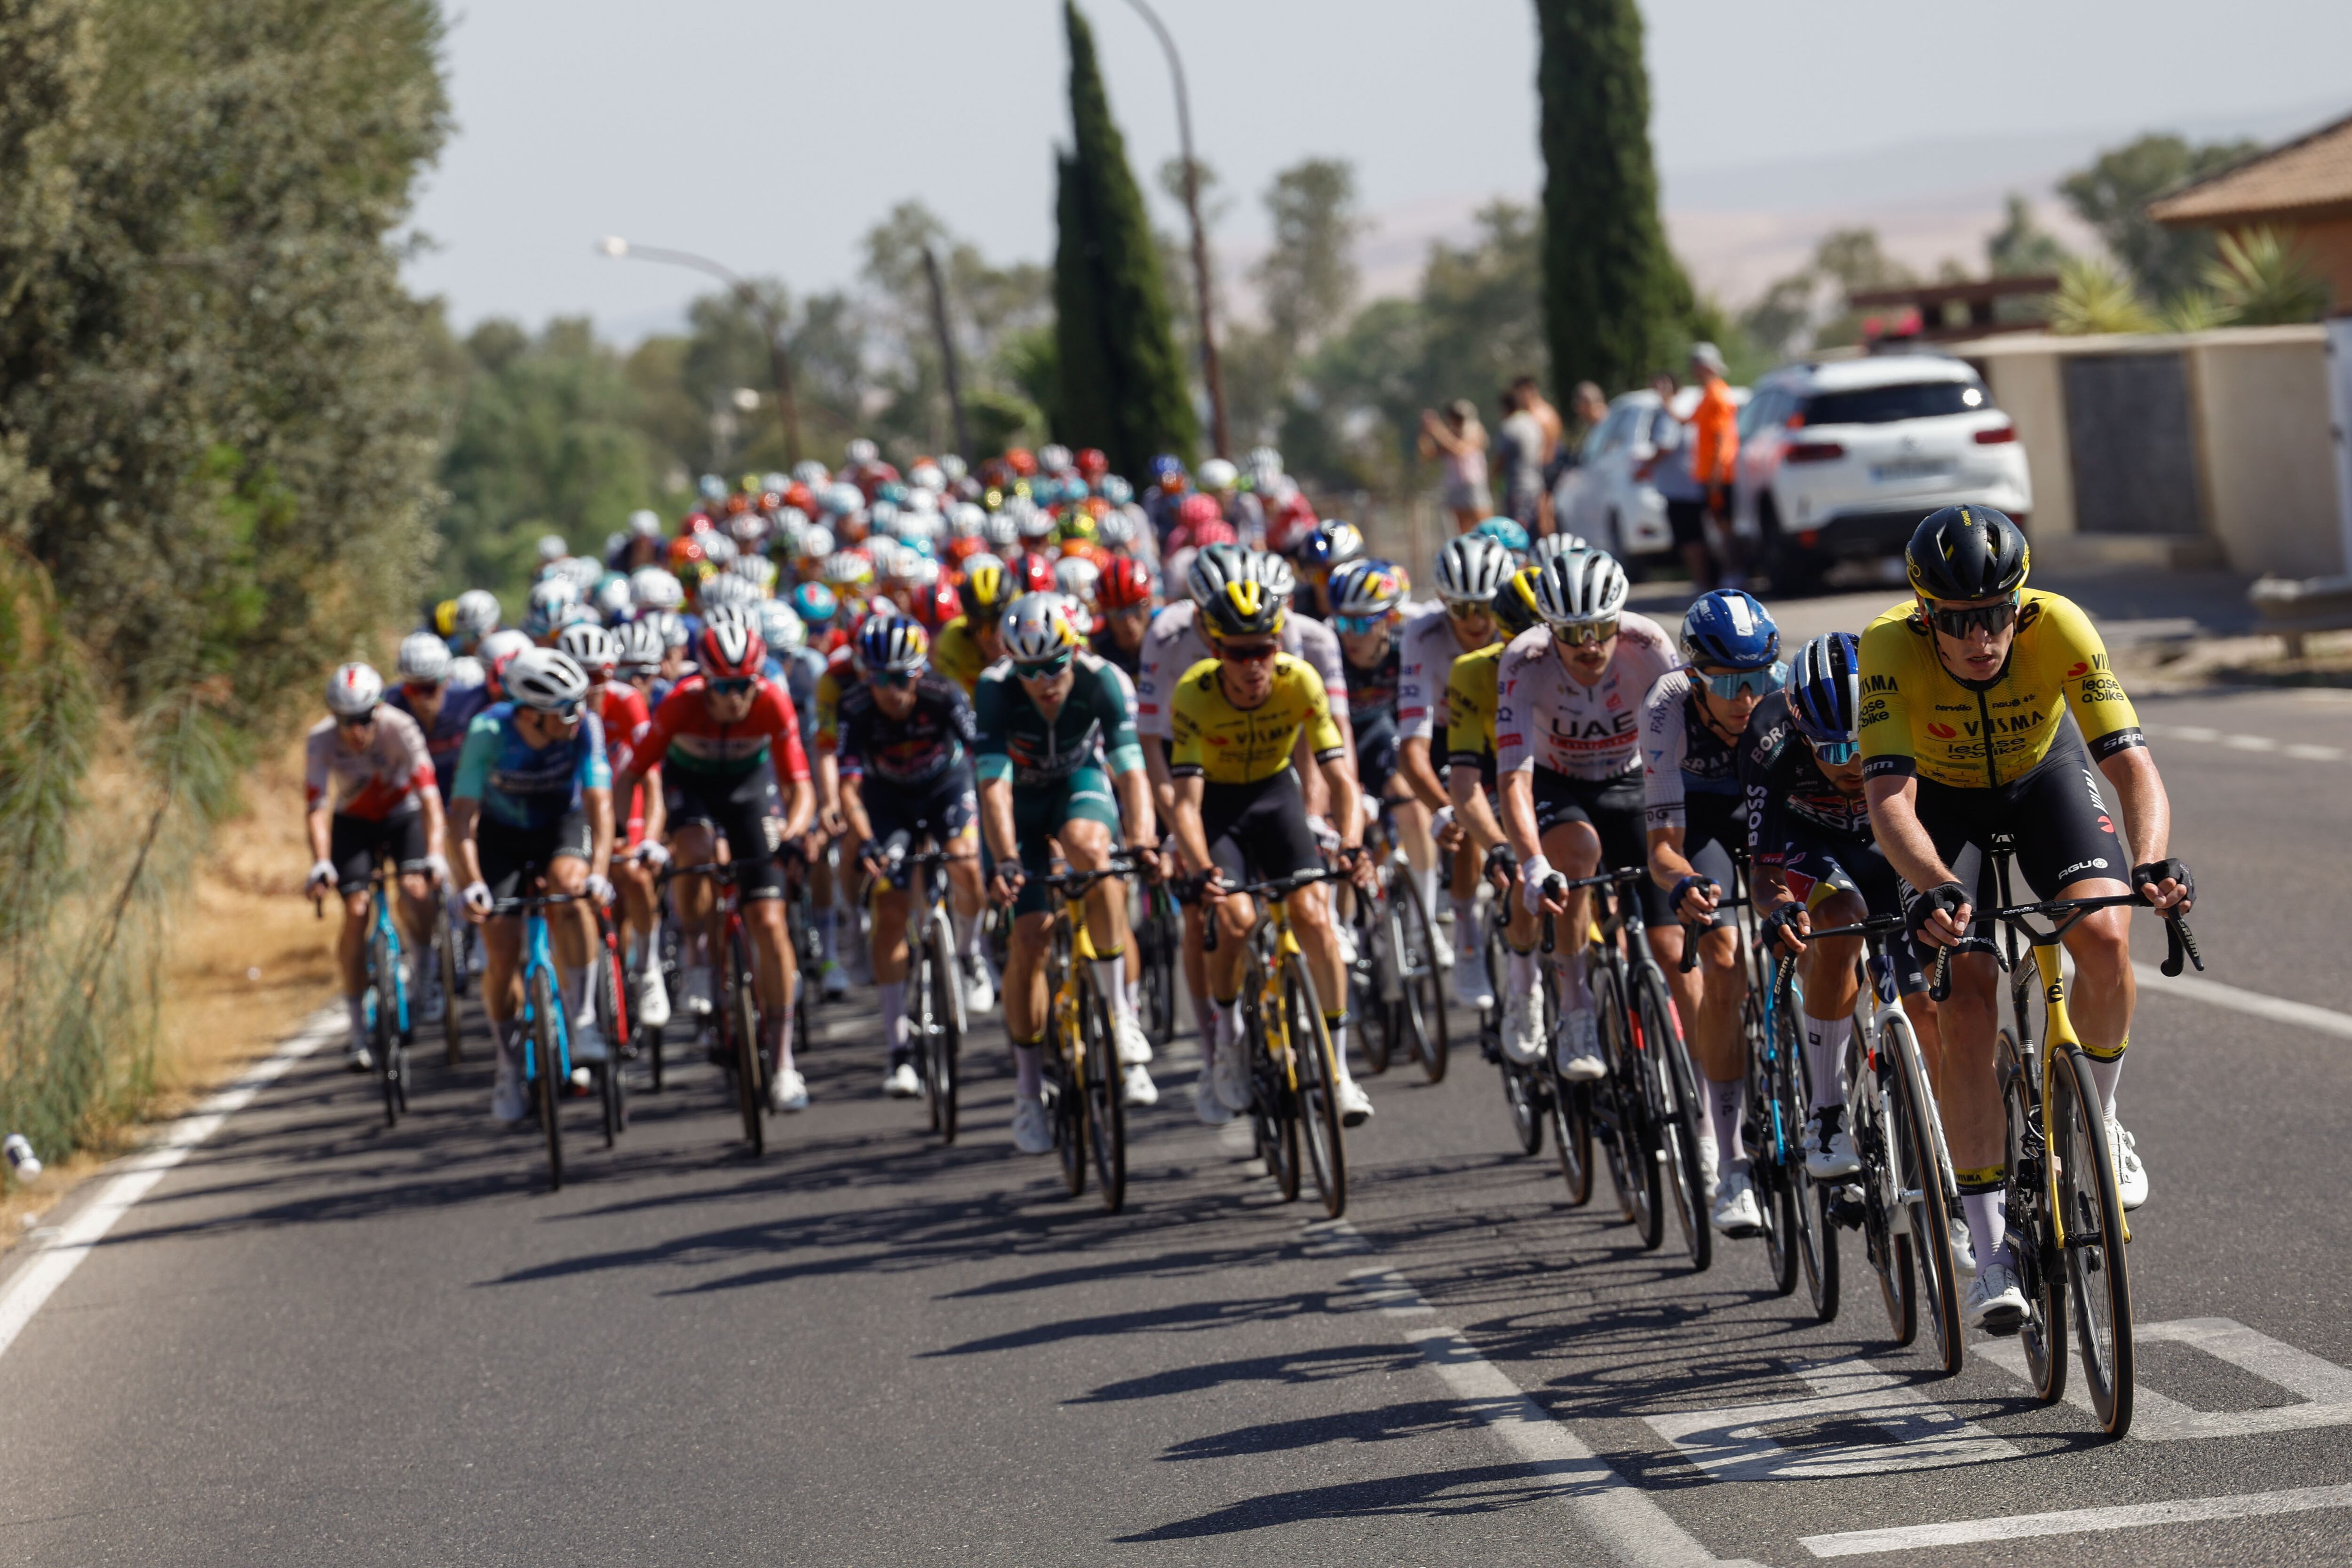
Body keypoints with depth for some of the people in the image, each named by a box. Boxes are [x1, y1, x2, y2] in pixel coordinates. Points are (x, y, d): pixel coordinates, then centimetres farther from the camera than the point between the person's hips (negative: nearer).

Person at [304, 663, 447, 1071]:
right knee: (356, 911, -13)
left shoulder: (400, 728, -29)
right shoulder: (320, 741, -26)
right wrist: (320, 865, -44)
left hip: (402, 814, -1)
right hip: (353, 823, 1)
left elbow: (429, 796, -33)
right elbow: (316, 808, -29)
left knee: (415, 891, -27)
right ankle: (358, 1030, -4)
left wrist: (435, 854, -45)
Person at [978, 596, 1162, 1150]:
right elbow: (994, 787, -36)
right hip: (1022, 798, 0)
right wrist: (1007, 862, -49)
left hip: (1080, 782, 0)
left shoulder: (1101, 681, -28)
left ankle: (1122, 1017, -28)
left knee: (1089, 847, -35)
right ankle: (1027, 1093, 3)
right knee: (1029, 935, -12)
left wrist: (1142, 843, -50)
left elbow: (1131, 772, -34)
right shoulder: (996, 691, -31)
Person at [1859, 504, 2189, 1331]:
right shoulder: (1892, 648, -36)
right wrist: (1937, 888, -62)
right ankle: (1991, 1252, -8)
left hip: (2044, 774, 1)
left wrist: (2152, 864, -57)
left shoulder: (2059, 628, -34)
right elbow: (1889, 799, -43)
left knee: (2103, 934, -26)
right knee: (1966, 1004, -15)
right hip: (1942, 794, -1)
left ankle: (2096, 1123, 3)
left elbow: (2133, 765, -39)